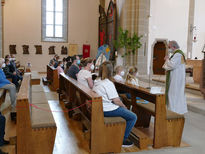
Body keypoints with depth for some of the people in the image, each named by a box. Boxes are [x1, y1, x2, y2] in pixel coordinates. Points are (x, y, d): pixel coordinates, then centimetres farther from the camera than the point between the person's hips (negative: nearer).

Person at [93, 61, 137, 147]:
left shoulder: (97, 82, 8)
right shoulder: (108, 84, -20)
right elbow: (116, 100, -19)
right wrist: (124, 106, 0)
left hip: (101, 108, 10)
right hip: (108, 110, -10)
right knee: (133, 117, -5)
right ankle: (123, 139, 1)